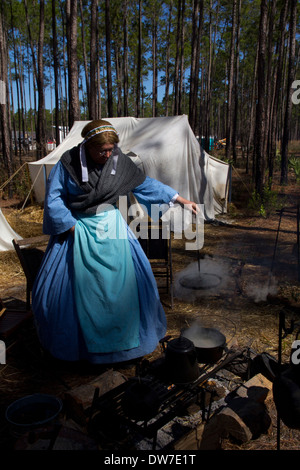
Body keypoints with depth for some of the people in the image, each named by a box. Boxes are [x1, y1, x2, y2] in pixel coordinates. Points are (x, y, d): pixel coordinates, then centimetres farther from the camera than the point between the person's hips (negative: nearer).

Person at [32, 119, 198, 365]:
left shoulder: (120, 161, -3)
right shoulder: (68, 162, -9)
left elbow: (145, 183, 6)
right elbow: (53, 198, -6)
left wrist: (180, 199, 5)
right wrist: (73, 228, -13)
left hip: (112, 228, 2)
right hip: (77, 229, -1)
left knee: (127, 278, 1)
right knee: (73, 286, 2)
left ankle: (127, 335, 23)